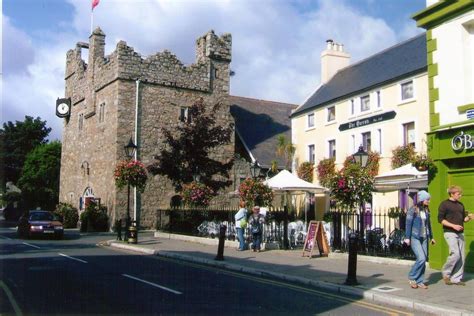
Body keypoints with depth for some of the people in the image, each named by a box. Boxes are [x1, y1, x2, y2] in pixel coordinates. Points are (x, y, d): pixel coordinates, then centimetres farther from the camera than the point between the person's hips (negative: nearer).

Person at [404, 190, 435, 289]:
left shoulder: (426, 210, 8)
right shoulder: (413, 210, -10)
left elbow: (428, 224, 17)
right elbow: (408, 224, -10)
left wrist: (431, 237, 18)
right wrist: (407, 238, -12)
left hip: (424, 238, 6)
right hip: (415, 238, -6)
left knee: (424, 260, 5)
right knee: (421, 258, -15)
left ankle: (420, 282, 15)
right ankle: (411, 277, 4)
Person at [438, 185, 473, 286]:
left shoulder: (460, 205, 16)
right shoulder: (444, 204, -5)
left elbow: (463, 218, 22)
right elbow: (440, 219, -10)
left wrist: (468, 217, -1)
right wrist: (453, 225, -18)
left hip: (460, 233, 7)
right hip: (450, 233, -7)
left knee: (462, 256, 3)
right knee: (455, 254, -16)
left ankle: (456, 278, 11)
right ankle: (445, 273, 5)